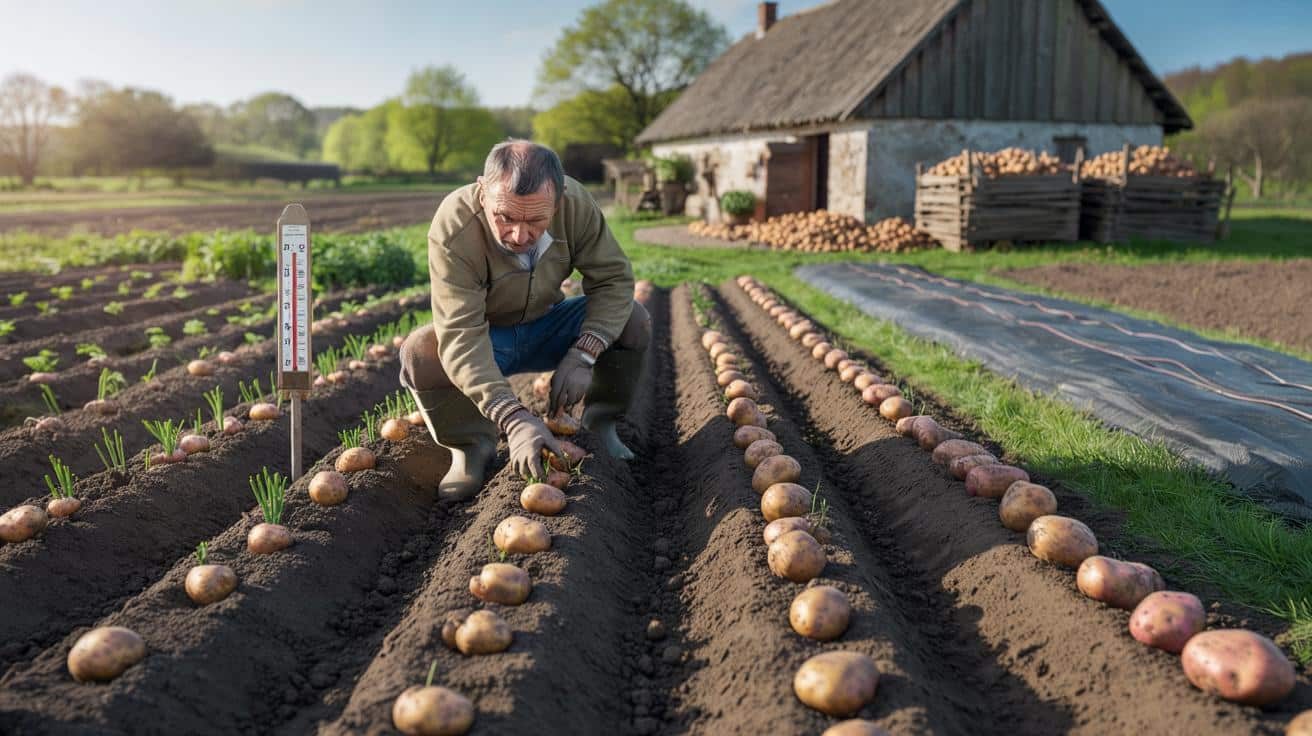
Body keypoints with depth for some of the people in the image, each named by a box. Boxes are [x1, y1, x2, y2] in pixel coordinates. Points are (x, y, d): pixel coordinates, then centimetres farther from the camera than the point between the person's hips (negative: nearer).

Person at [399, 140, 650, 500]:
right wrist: (514, 419, -51)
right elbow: (460, 335, -40)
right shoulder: (452, 227, -35)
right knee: (420, 354, -33)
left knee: (633, 322, -20)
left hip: (547, 328, 3)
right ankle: (470, 446, -6)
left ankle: (600, 423, 4)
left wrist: (583, 355, -32)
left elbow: (613, 279, -17)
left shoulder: (576, 204, -25)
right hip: (484, 339, -2)